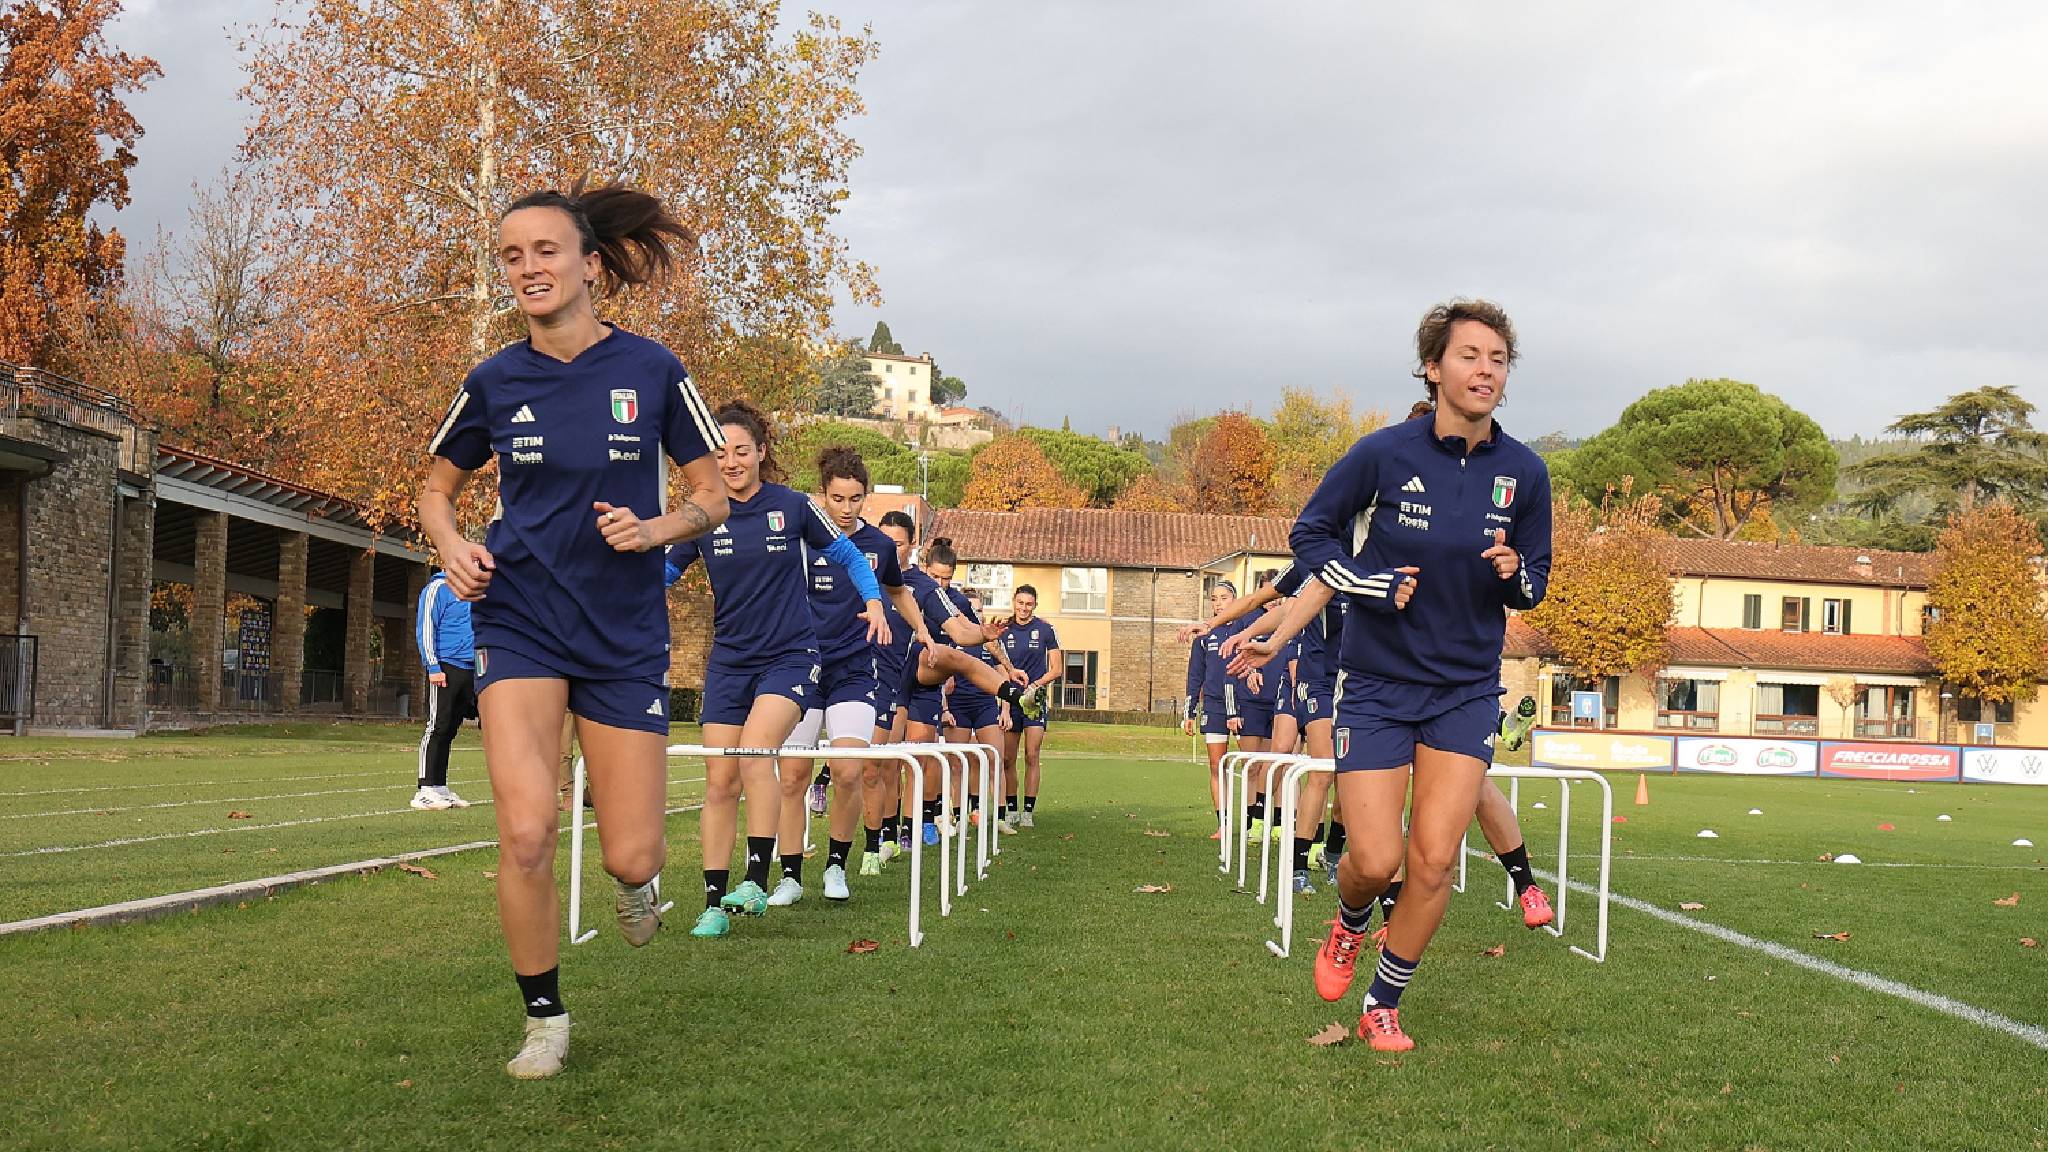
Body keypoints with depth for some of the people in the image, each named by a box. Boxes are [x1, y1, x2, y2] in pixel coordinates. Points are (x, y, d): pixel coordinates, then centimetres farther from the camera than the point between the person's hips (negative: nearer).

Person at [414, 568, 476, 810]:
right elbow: (426, 631, -8)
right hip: (445, 667, -7)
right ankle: (426, 790, -8)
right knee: (437, 727, -8)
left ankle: (440, 787, 12)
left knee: (449, 729, 9)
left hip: (469, 670, 7)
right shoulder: (437, 589, -3)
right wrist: (433, 667, -15)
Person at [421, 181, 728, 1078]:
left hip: (625, 633, 0)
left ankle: (635, 879, 40)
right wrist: (453, 548, -5)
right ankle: (544, 1018, 8)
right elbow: (438, 487, 16)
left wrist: (654, 529, -16)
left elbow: (713, 499, 4)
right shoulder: (495, 381, 0)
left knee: (631, 858, -1)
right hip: (519, 621, 0)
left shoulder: (651, 370, -4)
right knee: (526, 833, -16)